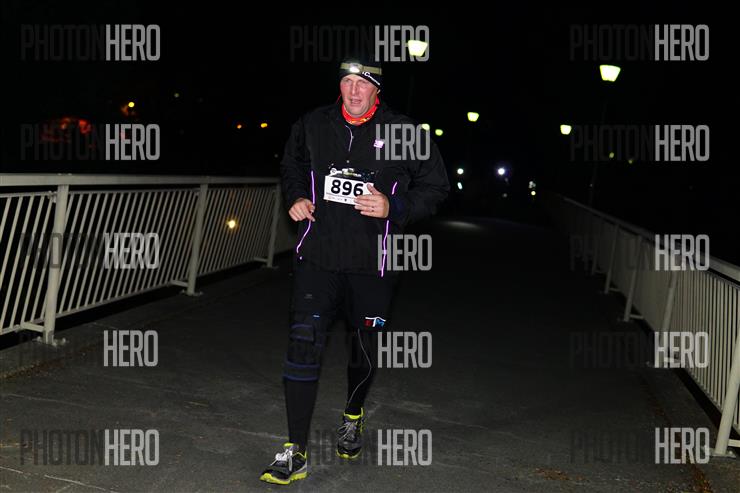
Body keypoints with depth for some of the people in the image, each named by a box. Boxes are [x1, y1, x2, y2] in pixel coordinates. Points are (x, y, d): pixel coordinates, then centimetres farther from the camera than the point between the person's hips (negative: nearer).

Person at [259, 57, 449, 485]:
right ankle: (296, 452, -1)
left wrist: (394, 207, -15)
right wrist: (296, 198, 4)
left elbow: (436, 187, 1)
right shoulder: (312, 125, 4)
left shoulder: (404, 132, -5)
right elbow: (292, 165, 23)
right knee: (303, 344, -9)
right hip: (318, 256, 1)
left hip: (373, 264, -1)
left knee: (366, 349, 14)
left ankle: (353, 417, 44)